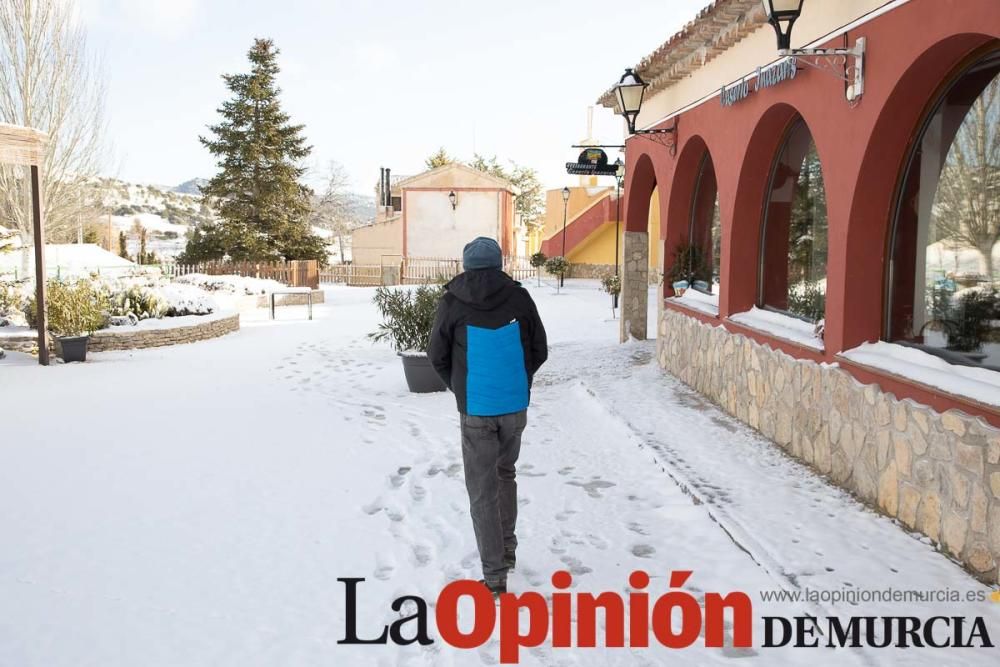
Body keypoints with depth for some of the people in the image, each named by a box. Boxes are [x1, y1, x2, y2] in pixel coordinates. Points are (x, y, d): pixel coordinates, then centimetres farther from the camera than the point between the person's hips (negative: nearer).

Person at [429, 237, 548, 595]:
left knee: (482, 490, 5)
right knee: (505, 472, 25)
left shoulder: (452, 303, -6)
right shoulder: (519, 298, -3)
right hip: (515, 405, 3)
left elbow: (438, 357, 2)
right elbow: (540, 352, 3)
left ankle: (494, 575, 6)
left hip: (476, 409, -3)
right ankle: (507, 546, 35)